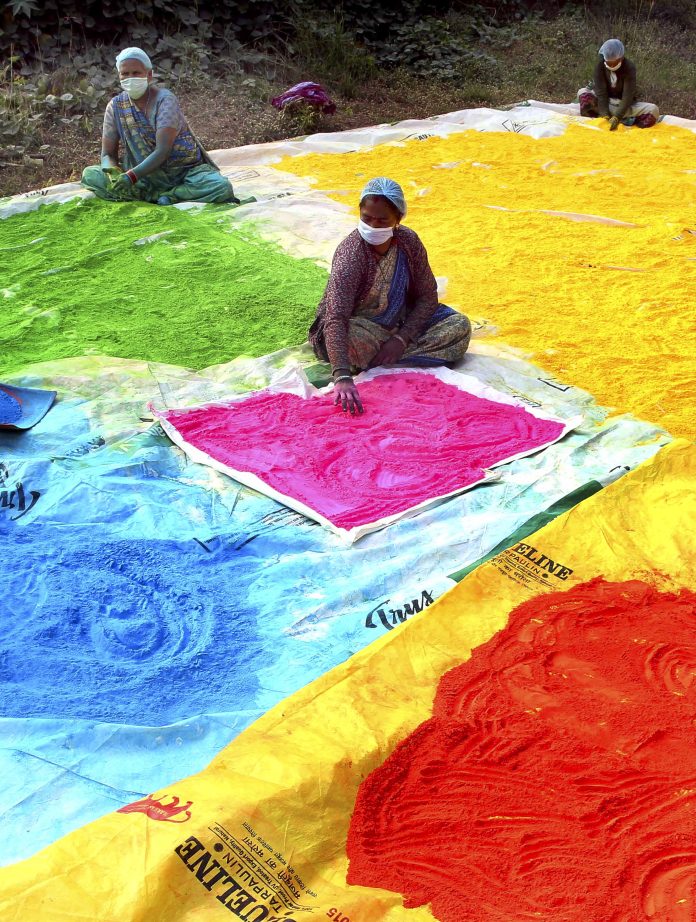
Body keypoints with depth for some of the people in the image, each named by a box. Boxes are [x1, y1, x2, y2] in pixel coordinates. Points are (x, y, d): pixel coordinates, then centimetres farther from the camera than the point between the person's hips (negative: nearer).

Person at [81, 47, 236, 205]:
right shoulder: (115, 107, 0)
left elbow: (163, 151, -22)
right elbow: (107, 154, 1)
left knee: (221, 187, -33)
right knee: (90, 175, -17)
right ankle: (157, 196, -23)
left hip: (184, 171, -4)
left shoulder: (165, 100, -12)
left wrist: (131, 176, -34)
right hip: (146, 173, 4)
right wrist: (113, 174, -24)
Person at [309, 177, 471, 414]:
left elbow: (427, 296, -5)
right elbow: (335, 318, -39)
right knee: (355, 342, -41)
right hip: (355, 325, -6)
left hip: (399, 323, 6)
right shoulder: (350, 254, -28)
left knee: (459, 326, -13)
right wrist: (343, 378, -53)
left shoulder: (409, 241, -12)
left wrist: (402, 338, -23)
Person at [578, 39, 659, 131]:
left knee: (653, 110, -24)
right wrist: (605, 115, -30)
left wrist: (617, 117, -36)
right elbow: (601, 92, -18)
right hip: (604, 103, 1)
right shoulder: (600, 65, -14)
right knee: (582, 93, -27)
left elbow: (628, 95, -23)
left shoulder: (629, 67, -18)